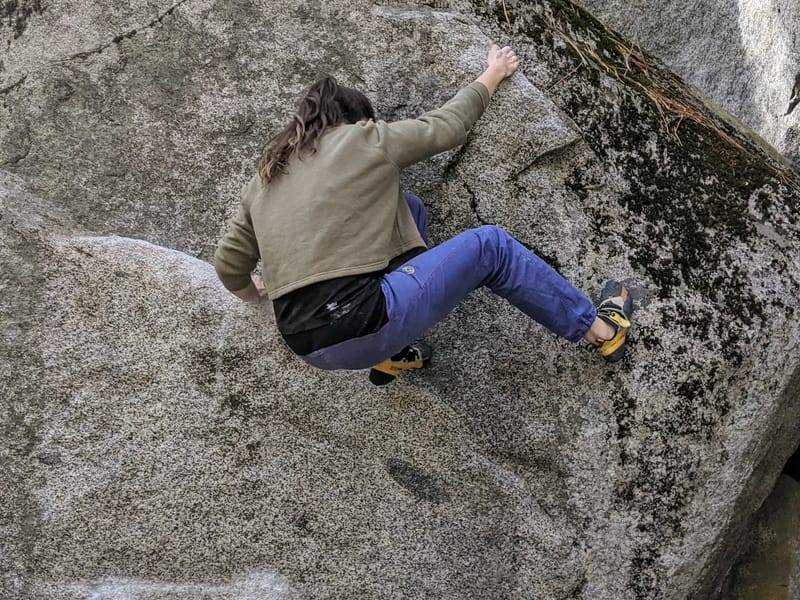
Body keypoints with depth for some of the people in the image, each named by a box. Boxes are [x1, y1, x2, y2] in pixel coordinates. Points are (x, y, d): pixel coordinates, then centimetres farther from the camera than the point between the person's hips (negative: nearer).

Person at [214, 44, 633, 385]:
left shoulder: (264, 180, 17)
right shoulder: (364, 139, 4)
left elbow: (228, 264, 18)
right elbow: (448, 126, 16)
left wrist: (252, 292, 41)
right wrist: (493, 75, 34)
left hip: (304, 342, 7)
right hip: (360, 324, -7)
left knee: (404, 209, 25)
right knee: (488, 246, 10)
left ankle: (393, 353, 22)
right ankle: (601, 329, 21)